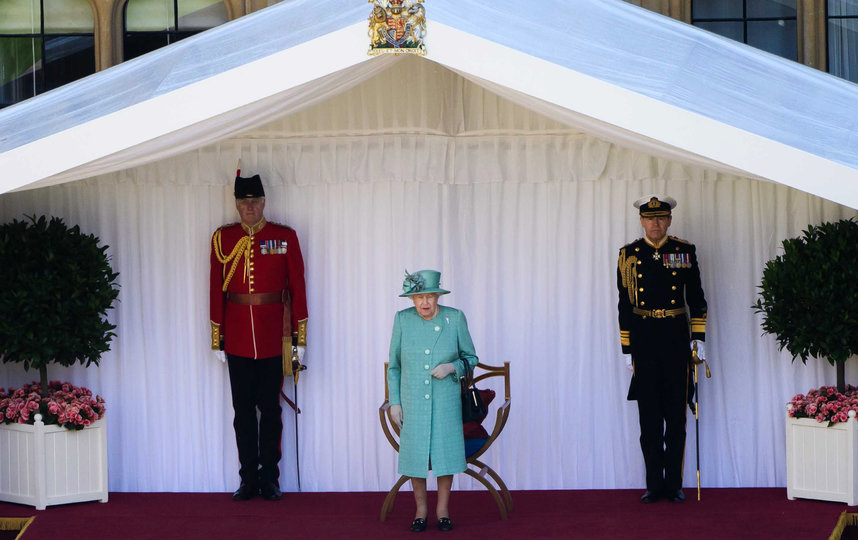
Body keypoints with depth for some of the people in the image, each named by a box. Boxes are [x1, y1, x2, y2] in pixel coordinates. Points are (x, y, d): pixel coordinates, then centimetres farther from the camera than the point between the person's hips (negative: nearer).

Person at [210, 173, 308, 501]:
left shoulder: (285, 237, 2)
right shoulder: (223, 239, 5)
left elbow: (297, 287, 3)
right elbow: (217, 290, 6)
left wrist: (299, 336, -1)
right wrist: (217, 338, 3)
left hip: (273, 337, -1)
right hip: (238, 338, 1)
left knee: (270, 408, 3)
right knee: (243, 409, 4)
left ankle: (270, 479, 10)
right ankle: (249, 479, 11)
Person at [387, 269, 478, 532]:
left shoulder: (455, 319, -6)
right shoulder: (403, 320, -4)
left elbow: (471, 358, 4)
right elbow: (394, 365, 4)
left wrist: (453, 367, -17)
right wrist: (395, 402, 0)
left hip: (446, 400, 0)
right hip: (413, 400, 1)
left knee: (445, 450, 2)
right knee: (415, 452, 2)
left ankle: (443, 509, 16)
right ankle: (421, 509, 17)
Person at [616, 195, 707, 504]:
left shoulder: (684, 252, 4)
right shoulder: (629, 255, 4)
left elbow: (696, 298, 9)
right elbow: (625, 305, 5)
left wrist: (698, 338, 2)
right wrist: (627, 349, 2)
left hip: (675, 337, 0)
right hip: (643, 337, 0)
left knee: (676, 417, 2)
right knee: (649, 418, 3)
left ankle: (674, 484, 8)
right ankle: (654, 484, 9)